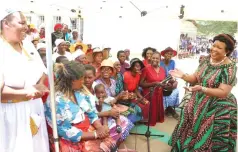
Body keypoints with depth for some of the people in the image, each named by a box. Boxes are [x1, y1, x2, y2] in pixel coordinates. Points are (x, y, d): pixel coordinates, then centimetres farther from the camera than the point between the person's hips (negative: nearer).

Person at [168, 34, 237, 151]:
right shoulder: (206, 60, -1)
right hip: (198, 104, 6)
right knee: (190, 133, 19)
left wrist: (202, 89, -36)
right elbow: (196, 78, 6)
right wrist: (183, 76, -12)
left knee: (207, 141, 8)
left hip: (218, 109, -6)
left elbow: (223, 92, -24)